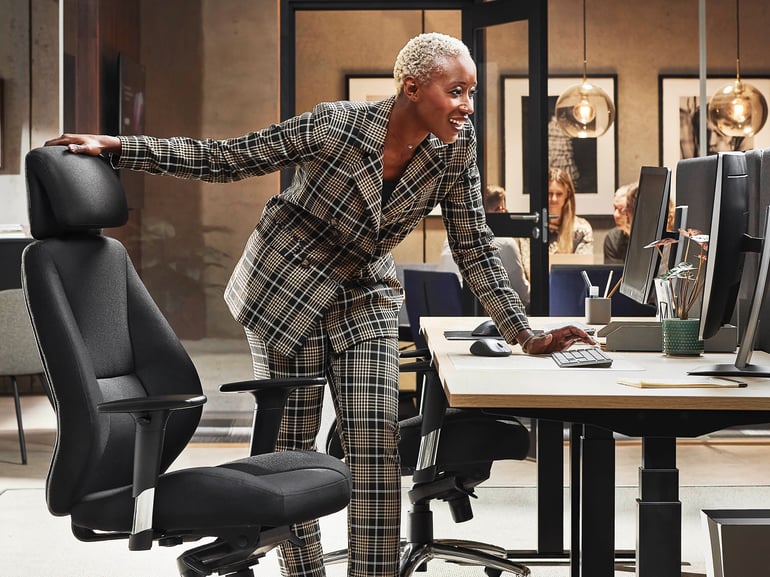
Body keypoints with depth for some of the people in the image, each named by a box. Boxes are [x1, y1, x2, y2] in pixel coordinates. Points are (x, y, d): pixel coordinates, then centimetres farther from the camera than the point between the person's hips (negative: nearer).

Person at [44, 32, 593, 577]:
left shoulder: (456, 148, -11)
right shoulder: (335, 126, -22)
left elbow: (474, 248, -2)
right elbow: (224, 159, -13)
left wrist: (526, 335, -7)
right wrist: (118, 148, -18)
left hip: (366, 301, 3)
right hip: (288, 295, -3)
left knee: (377, 446, -10)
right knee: (290, 449, 1)